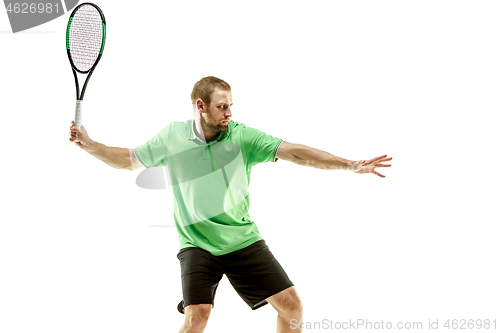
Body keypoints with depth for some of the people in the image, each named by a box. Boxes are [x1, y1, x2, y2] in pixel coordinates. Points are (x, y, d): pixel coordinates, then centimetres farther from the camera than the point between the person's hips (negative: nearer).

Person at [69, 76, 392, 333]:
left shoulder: (242, 135, -8)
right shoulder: (171, 137, -4)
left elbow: (294, 152, -13)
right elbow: (129, 159, 11)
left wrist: (351, 164, -20)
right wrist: (89, 144, -2)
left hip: (244, 240, 2)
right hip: (197, 245, -2)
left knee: (291, 305, -4)